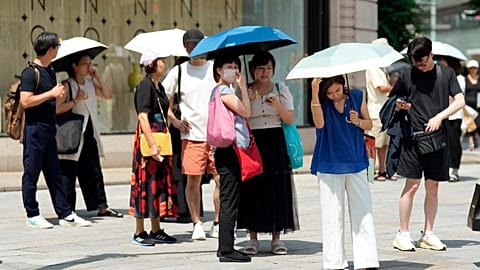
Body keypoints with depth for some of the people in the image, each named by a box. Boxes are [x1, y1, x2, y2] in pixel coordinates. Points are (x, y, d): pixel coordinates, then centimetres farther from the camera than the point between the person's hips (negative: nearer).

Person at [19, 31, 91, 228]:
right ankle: (32, 215, 7)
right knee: (31, 173, 1)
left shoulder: (50, 71, 14)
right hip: (35, 128, -8)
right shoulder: (30, 72, -12)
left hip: (49, 128, 9)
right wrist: (51, 94, -16)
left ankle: (65, 214, 12)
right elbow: (25, 101, -20)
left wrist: (59, 94, 7)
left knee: (54, 174, 10)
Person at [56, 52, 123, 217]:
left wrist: (97, 77, 3)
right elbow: (57, 109, -17)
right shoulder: (67, 85, -8)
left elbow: (108, 95, 8)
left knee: (94, 173, 10)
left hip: (90, 135, 7)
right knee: (68, 174, -4)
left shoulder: (90, 83, 14)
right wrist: (76, 100, -20)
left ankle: (102, 206, 14)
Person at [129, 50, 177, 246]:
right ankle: (139, 232, 0)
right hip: (148, 138, -9)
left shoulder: (159, 87, 15)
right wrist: (152, 145, -24)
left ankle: (156, 231, 18)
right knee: (146, 182, -6)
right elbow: (143, 116, -19)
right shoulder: (145, 85, -12)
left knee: (160, 182, 11)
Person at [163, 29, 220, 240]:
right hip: (191, 134, 0)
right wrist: (174, 119, 0)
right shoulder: (179, 71, 5)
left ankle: (218, 223, 9)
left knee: (222, 179, -2)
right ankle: (197, 224, 11)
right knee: (193, 180, -1)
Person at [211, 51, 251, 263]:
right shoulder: (224, 90, -9)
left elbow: (242, 115, 17)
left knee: (228, 201, 12)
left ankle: (225, 248, 17)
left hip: (231, 151, 11)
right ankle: (226, 250, -8)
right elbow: (246, 112, -14)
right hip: (228, 150, -11)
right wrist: (243, 87, -7)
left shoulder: (223, 91, 20)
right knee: (229, 201, -9)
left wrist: (241, 87, 14)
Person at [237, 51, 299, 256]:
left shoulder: (281, 90, 9)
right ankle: (253, 239, 5)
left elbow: (290, 119, 1)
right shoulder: (245, 92, 6)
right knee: (253, 187, -3)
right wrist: (249, 99, -16)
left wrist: (277, 105, -15)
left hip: (276, 143, 1)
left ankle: (276, 238, 6)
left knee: (277, 188, -1)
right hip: (253, 143, -1)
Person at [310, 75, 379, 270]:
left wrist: (358, 121, -14)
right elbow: (319, 124, -24)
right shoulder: (322, 102, -5)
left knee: (363, 213, 0)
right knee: (333, 215, 1)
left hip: (356, 163, 2)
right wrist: (314, 94, -33)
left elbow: (369, 124, 9)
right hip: (329, 165, -2)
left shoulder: (357, 96, 1)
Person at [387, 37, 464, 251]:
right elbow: (391, 102, 13)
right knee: (412, 185, -5)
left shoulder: (446, 73, 6)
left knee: (432, 187, 6)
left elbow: (460, 101, 1)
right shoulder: (407, 75, 4)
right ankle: (403, 234, 2)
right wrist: (398, 105, -10)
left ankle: (428, 234, 14)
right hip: (413, 137, -2)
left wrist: (439, 117, -12)